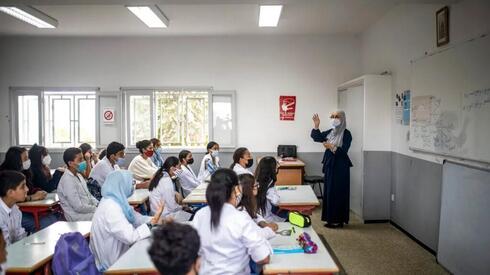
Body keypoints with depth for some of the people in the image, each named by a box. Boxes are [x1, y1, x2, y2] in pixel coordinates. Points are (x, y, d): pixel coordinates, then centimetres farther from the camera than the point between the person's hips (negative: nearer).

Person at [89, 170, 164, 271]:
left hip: (119, 251, 8)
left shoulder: (117, 200, 0)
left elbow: (136, 218, 5)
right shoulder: (110, 208, -28)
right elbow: (130, 237, -30)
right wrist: (152, 222, -24)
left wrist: (156, 219, -8)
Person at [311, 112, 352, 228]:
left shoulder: (346, 134, -10)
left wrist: (332, 147, -30)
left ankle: (338, 220, 5)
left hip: (340, 167, -7)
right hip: (330, 166, 8)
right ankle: (332, 218, 20)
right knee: (329, 192, 11)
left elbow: (343, 151, -18)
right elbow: (317, 137, 8)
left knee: (338, 192, -4)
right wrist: (316, 125, -6)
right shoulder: (330, 132, 10)